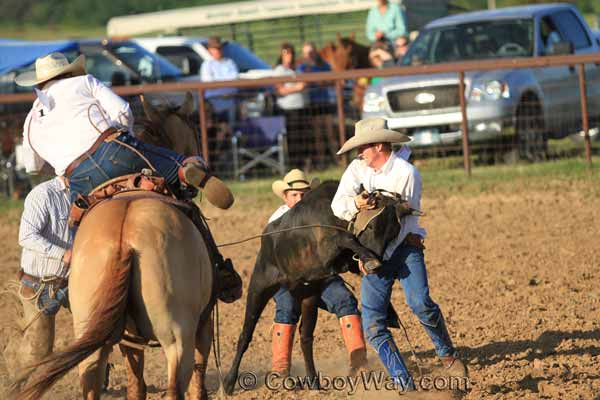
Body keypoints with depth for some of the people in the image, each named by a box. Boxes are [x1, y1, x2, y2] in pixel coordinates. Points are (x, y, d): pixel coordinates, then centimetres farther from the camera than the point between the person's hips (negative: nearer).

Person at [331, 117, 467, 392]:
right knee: (372, 324, -9)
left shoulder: (406, 173, -10)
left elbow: (404, 221, -14)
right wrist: (355, 203, -28)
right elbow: (337, 205, -3)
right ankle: (404, 384, -7)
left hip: (405, 245, -4)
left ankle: (447, 355, 2)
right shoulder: (357, 169, 5)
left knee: (420, 303, -25)